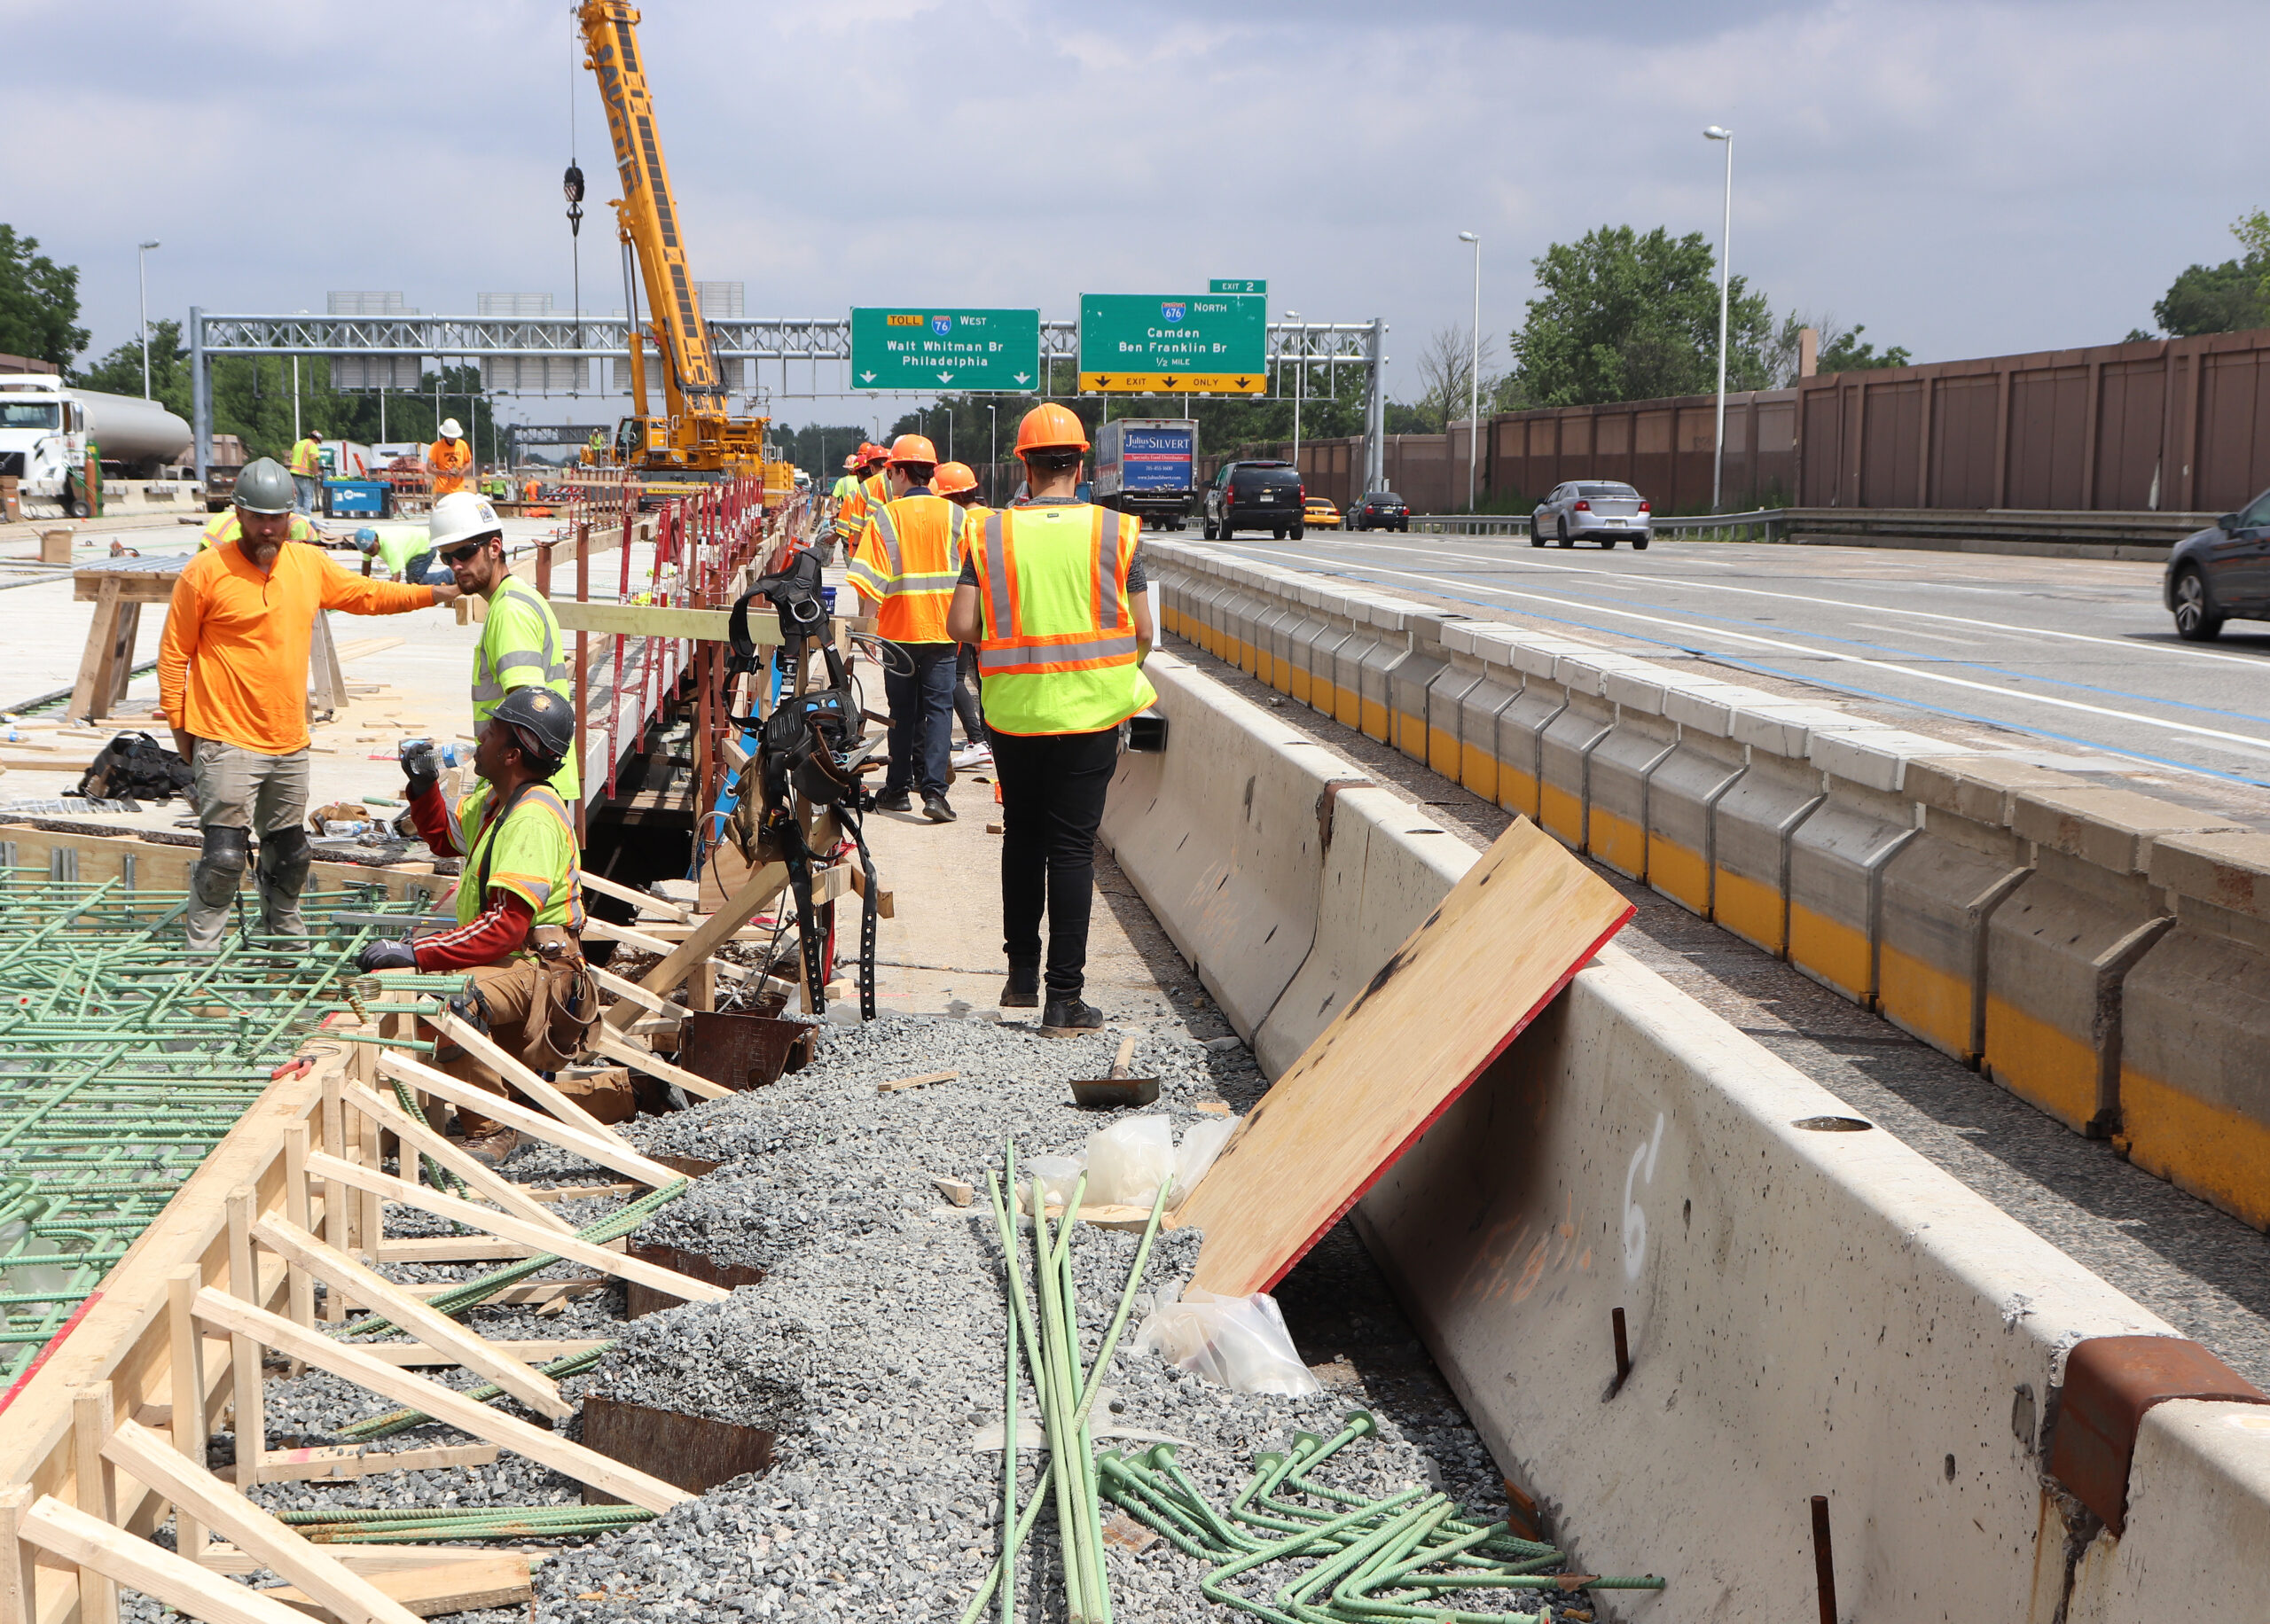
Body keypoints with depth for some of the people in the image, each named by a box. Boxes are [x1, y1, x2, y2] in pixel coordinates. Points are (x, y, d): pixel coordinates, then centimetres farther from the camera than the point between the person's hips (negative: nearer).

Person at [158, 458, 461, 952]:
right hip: (227, 743, -6)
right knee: (224, 855, -11)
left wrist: (432, 594, 14)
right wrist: (178, 724, -4)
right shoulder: (206, 571, -8)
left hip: (290, 744, 6)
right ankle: (201, 953, -1)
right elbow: (174, 652, -3)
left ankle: (286, 943, 31)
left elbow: (366, 595, 23)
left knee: (289, 854, 16)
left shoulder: (311, 564, 8)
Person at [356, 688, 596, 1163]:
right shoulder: (495, 799, 12)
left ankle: (491, 1133, -20)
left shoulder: (533, 818, -20)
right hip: (506, 961, 11)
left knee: (455, 998, -37)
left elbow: (507, 925, -29)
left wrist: (416, 954, -32)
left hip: (542, 972, -11)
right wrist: (424, 784, 13)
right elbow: (445, 837, 33)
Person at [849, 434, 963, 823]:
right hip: (943, 629, 1)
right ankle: (933, 788, -11)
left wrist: (869, 620, -3)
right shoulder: (956, 515, 0)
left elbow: (869, 582, -12)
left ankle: (898, 788, 16)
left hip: (900, 629, -1)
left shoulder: (885, 518, -7)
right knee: (938, 707, 1)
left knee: (903, 710, 10)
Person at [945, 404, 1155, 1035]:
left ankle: (1021, 975, 26)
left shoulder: (991, 533, -2)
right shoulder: (1115, 532, -3)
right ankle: (1064, 998, 1)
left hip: (1013, 711, 1)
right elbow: (1143, 634, -2)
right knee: (1072, 847, 1)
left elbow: (961, 626, -7)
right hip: (1089, 712, -1)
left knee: (1022, 837, 18)